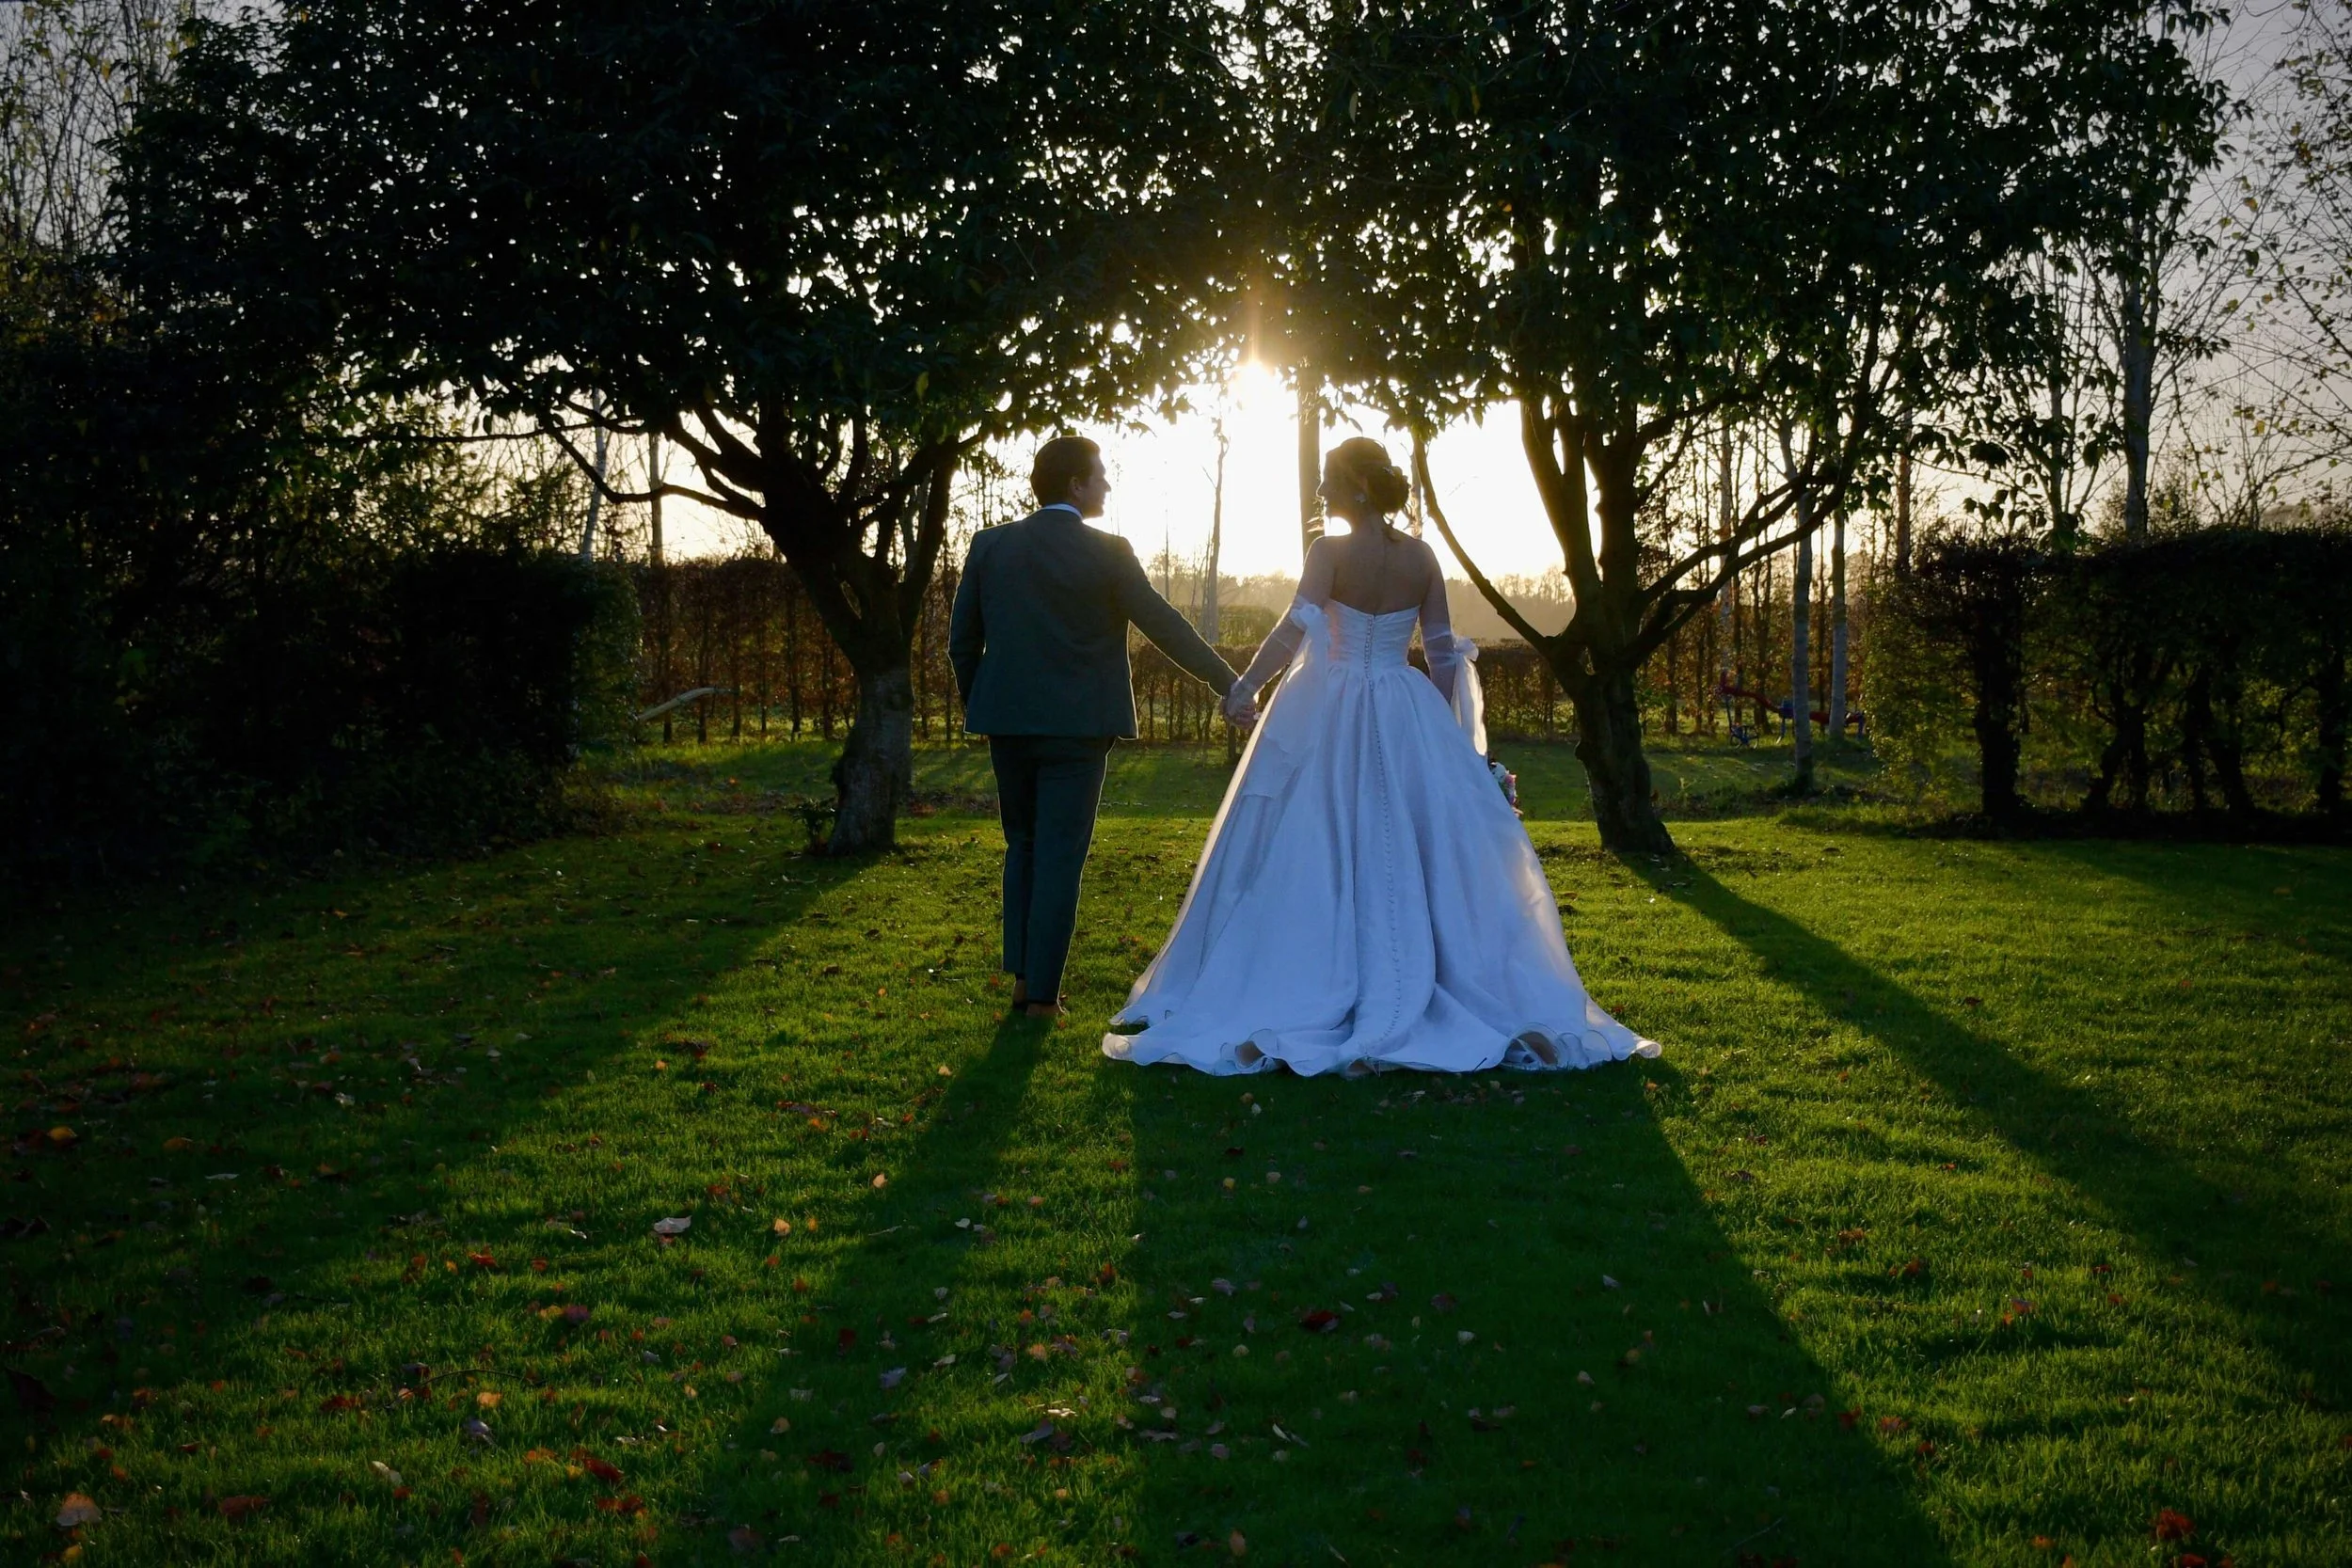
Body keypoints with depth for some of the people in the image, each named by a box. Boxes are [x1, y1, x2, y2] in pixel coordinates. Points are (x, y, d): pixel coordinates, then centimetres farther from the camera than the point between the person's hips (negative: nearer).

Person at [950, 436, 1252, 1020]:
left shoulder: (989, 545, 3)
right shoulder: (1108, 553, -8)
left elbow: (962, 639, 6)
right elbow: (1165, 626, -5)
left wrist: (976, 704, 20)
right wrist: (1229, 685, 3)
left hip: (1006, 720, 4)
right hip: (1076, 726, -4)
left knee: (1022, 845, 18)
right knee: (1060, 857, 2)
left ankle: (1021, 974, 16)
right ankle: (1042, 993, 3)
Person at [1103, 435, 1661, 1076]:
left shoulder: (1330, 552, -9)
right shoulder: (1422, 558, 2)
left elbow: (1297, 627, -23)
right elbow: (1443, 653, 4)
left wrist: (1245, 687, -20)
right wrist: (1444, 729, 14)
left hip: (1329, 717, -3)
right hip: (1408, 720, 3)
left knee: (1316, 857, 1)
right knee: (1426, 853, 7)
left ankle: (1293, 1001, 3)